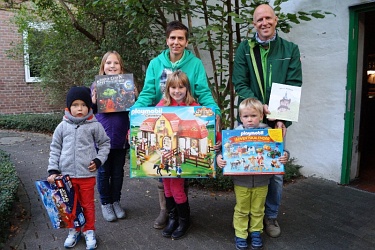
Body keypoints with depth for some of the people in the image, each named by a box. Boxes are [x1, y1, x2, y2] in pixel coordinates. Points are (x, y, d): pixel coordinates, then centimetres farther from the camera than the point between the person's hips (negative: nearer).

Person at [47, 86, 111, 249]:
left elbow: (105, 143, 4)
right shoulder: (62, 126, 0)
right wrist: (53, 170, 1)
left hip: (87, 174, -2)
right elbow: (55, 149, 5)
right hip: (67, 174, 2)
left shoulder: (94, 126, -6)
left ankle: (89, 231, 31)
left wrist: (98, 160, -7)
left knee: (88, 205, 13)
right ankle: (74, 230, 36)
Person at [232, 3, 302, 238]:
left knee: (276, 171, 7)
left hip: (277, 121, 1)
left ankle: (271, 216, 27)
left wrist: (282, 118, -14)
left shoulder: (291, 49, 4)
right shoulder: (244, 49, 3)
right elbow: (239, 83, -5)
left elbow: (294, 86, -2)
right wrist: (259, 106, -20)